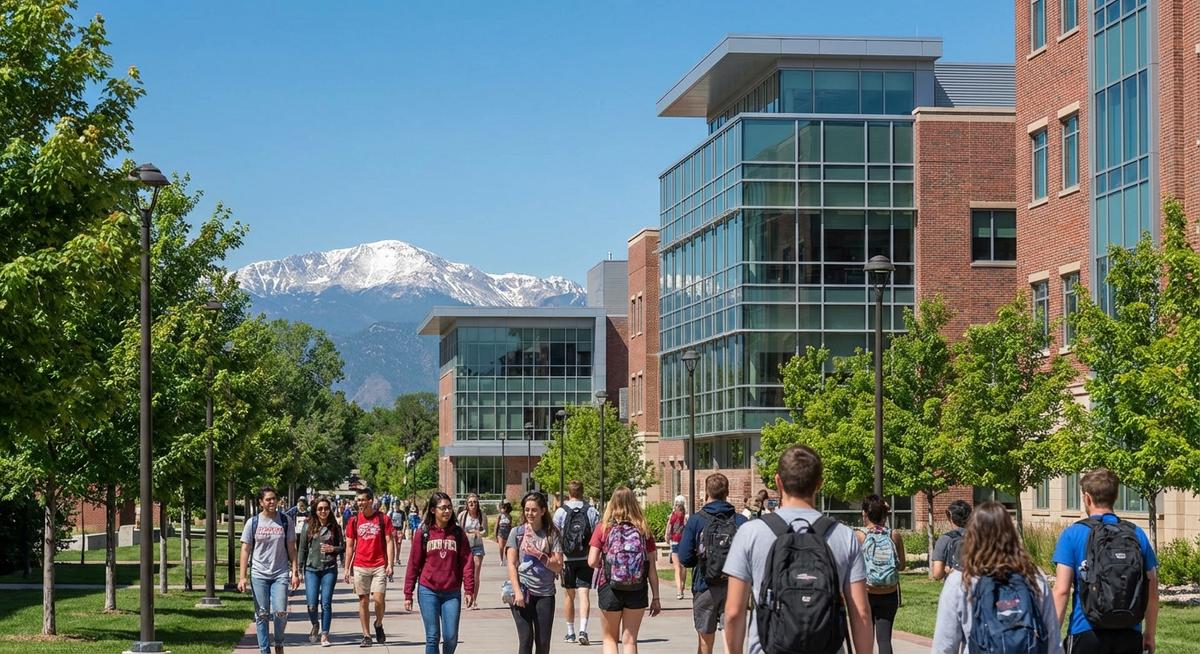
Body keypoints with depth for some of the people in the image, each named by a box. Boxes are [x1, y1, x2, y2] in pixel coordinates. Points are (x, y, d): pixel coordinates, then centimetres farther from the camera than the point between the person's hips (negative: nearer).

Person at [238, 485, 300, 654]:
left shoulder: (285, 521, 4)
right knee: (262, 615, 2)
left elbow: (291, 549, 6)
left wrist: (295, 572, -1)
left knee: (281, 612, -10)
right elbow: (245, 550, 3)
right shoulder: (253, 523, 2)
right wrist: (242, 577, -3)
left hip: (280, 574, 0)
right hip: (259, 575, 0)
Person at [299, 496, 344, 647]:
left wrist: (333, 549, -10)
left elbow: (343, 547, 11)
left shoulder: (335, 527, 5)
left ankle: (324, 635, 5)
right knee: (312, 604, -3)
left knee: (326, 603, -3)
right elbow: (302, 549, 8)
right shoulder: (309, 528, 5)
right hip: (311, 569, 0)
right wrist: (300, 568, 4)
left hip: (329, 569, 0)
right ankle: (315, 625, 28)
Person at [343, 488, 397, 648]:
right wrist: (347, 568, 6)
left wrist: (390, 565, -8)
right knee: (363, 600, 3)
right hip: (360, 567, 2)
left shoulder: (383, 519, 1)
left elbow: (389, 542, 1)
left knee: (378, 599, -10)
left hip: (379, 566, -2)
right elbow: (349, 546, 10)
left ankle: (378, 624, 19)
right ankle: (366, 636, 10)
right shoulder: (354, 521, 6)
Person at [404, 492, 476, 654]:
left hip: (452, 592, 1)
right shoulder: (423, 534, 1)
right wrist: (408, 593, 2)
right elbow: (413, 564, 3)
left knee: (451, 637, -1)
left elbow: (467, 562, 2)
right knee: (433, 637, 0)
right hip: (428, 591, -1)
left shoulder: (458, 533, 4)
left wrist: (469, 590, -4)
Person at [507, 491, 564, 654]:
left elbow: (558, 567, 0)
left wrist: (539, 554, -13)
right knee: (526, 639, -7)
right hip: (523, 591, -1)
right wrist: (517, 591, -10)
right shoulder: (517, 532, 4)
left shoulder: (551, 534, 5)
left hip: (545, 593, 1)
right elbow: (511, 565, 0)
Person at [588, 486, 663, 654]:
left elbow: (592, 561, -9)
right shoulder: (643, 530, 0)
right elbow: (652, 568, -1)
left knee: (610, 638, 15)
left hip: (609, 589, -1)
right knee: (630, 640, 8)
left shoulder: (604, 528, -4)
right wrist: (656, 598, 3)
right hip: (637, 591, 1)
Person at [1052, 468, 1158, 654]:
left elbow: (1061, 590, -10)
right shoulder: (1137, 534, 5)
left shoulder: (1073, 534, -4)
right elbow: (1152, 591, 8)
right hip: (1129, 636, 3)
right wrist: (1150, 634, 19)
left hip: (1087, 633, -3)